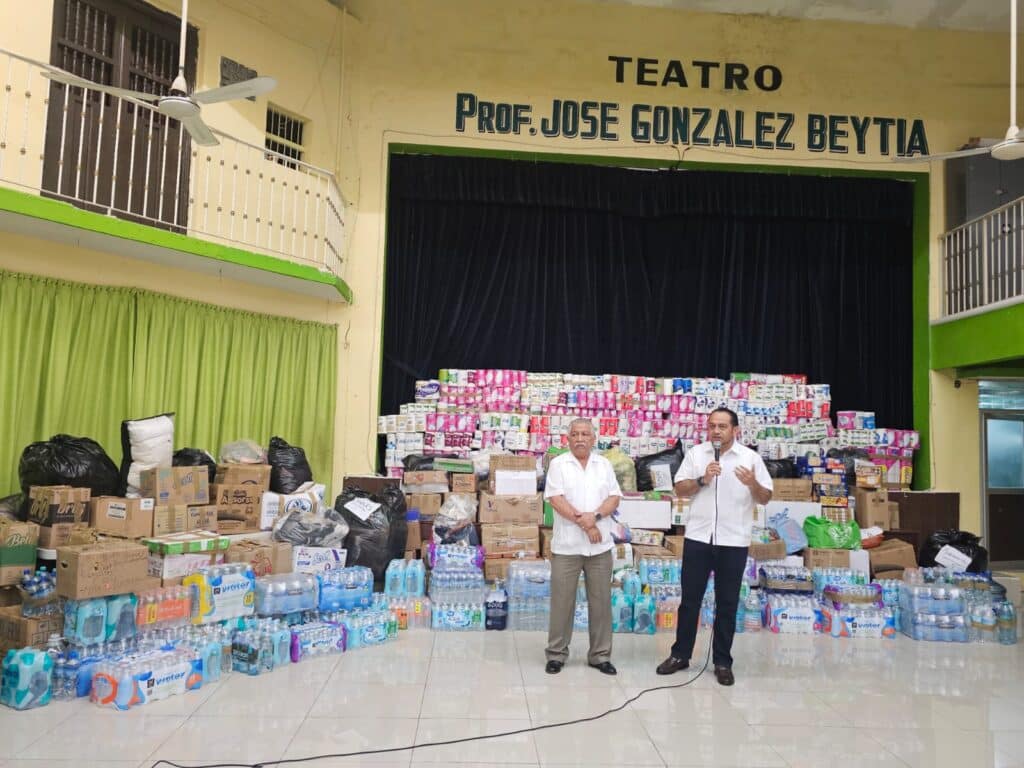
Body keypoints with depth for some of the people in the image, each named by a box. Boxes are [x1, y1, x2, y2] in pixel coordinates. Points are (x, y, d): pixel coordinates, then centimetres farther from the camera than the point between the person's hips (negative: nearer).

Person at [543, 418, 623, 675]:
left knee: (601, 601, 8)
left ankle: (600, 655, 20)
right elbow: (556, 499, -10)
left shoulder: (604, 464, 9)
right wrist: (583, 522, -16)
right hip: (566, 545, -2)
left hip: (600, 545, 3)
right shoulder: (558, 464, -1)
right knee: (562, 601, 4)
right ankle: (556, 654, 17)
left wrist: (595, 516, -16)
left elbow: (614, 498, 2)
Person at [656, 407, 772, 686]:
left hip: (734, 542, -1)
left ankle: (722, 661, 21)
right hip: (698, 538, 1)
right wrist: (702, 479, -15)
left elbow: (765, 498, 0)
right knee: (690, 599, 9)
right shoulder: (695, 453, 3)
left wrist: (753, 484, -21)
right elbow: (679, 489, 2)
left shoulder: (751, 458, 0)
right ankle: (680, 654, 22)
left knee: (727, 603, 9)